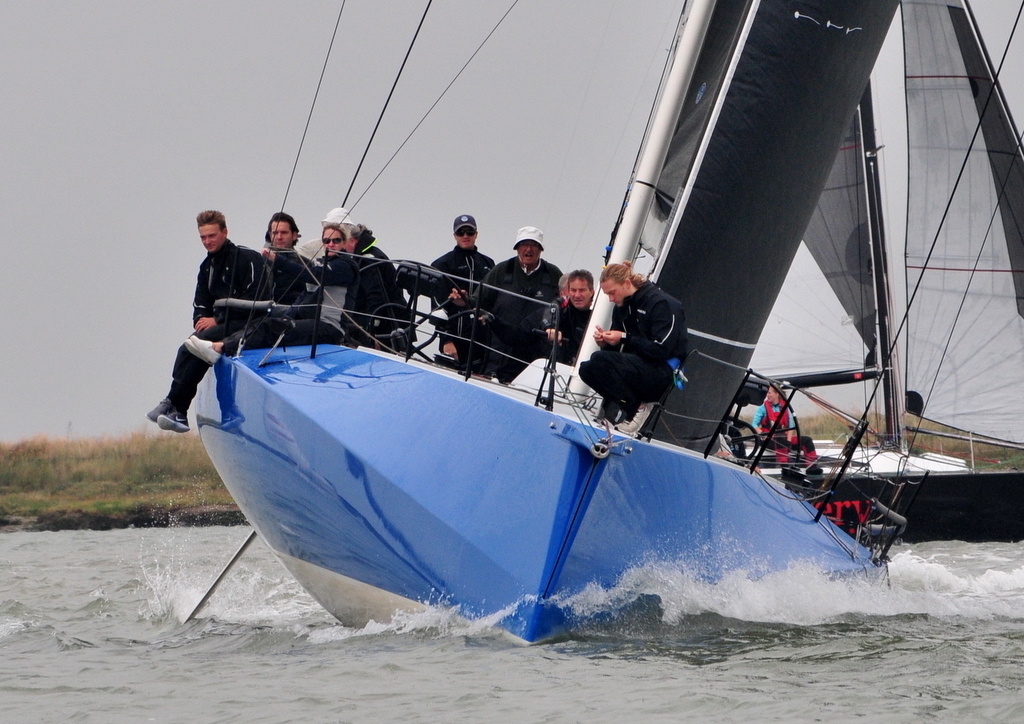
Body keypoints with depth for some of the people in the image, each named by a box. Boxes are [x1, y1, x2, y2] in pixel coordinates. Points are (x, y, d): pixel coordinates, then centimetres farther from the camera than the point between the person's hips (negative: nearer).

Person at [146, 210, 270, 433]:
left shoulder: (247, 259, -8)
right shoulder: (208, 266, 17)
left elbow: (255, 299, -16)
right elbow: (201, 303, 20)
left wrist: (217, 320, -16)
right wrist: (201, 320, -5)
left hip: (248, 324, -8)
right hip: (222, 324, 8)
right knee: (188, 348, -19)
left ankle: (173, 404, -24)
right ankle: (178, 413, -25)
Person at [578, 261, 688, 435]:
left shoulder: (661, 304, -13)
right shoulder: (621, 306, 12)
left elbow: (661, 350, -20)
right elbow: (616, 349, 14)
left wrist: (625, 338, -20)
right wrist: (605, 341, -9)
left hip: (665, 372, -8)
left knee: (599, 360, -25)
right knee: (586, 369, -9)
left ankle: (636, 408, -13)